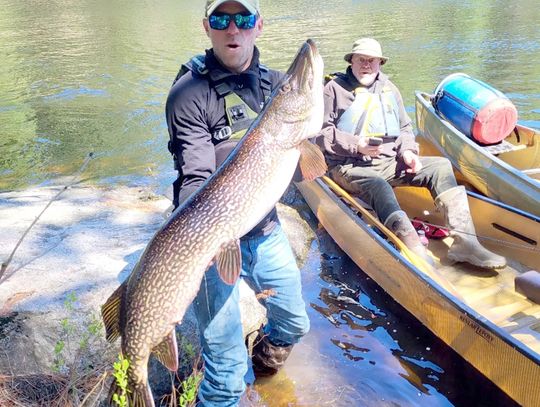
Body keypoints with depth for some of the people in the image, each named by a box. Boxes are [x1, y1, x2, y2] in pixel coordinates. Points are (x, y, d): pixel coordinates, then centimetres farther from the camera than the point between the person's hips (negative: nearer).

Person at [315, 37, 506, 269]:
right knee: (378, 187, -39)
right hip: (349, 167, -6)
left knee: (440, 166, -13)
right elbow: (321, 133, -4)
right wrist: (356, 145, -17)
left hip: (390, 162, 6)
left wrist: (407, 150, 2)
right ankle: (416, 253, -58)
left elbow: (404, 128, 24)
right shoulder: (334, 89, 3)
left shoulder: (388, 89, 21)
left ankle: (463, 241, -27)